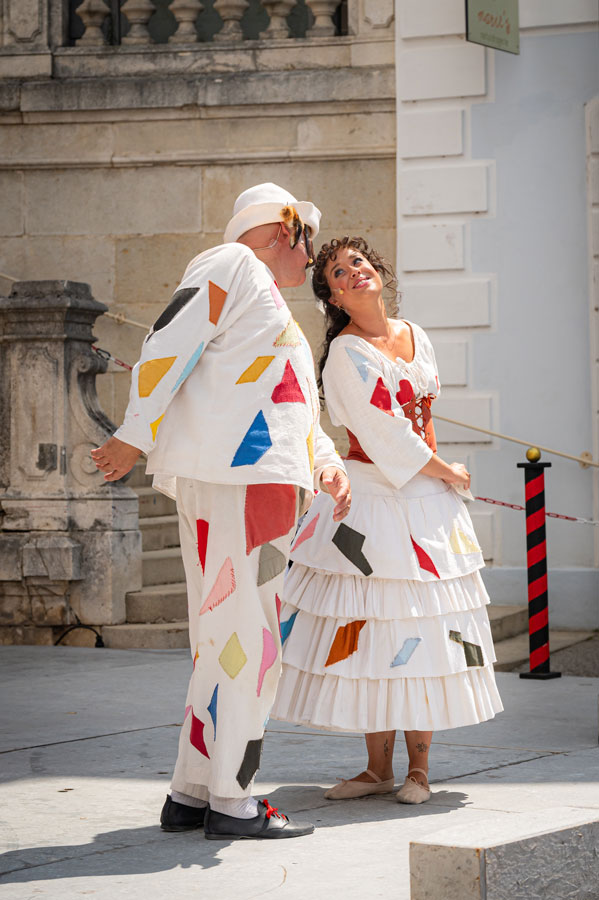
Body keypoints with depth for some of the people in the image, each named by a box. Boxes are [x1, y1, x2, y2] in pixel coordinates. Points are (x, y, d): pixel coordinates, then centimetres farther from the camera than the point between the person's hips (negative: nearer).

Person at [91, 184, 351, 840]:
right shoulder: (232, 266, 0)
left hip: (265, 485, 10)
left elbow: (302, 416, 25)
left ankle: (190, 795, 16)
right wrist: (135, 439, -15)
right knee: (243, 640, -9)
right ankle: (229, 804, -5)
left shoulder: (276, 314, 30)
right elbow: (167, 345, -10)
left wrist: (327, 466, 6)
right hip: (228, 479, -10)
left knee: (225, 642, 12)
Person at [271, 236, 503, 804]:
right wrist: (446, 472, -2)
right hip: (370, 496, -5)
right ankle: (378, 767, 6)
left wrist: (438, 474, 15)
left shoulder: (416, 337, 12)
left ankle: (417, 767, 9)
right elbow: (383, 433, -10)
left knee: (424, 630, 1)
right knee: (369, 626, -4)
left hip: (427, 497, 5)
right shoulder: (344, 352, -7)